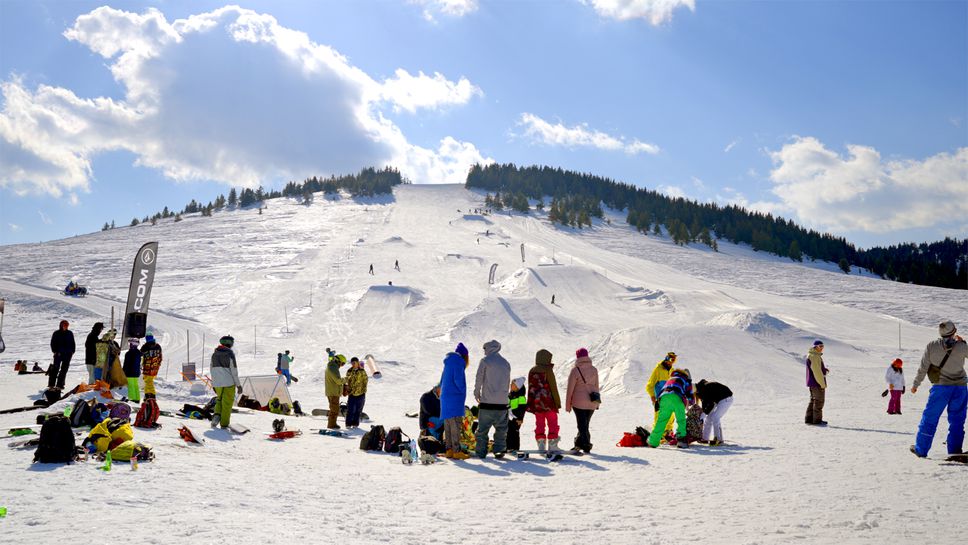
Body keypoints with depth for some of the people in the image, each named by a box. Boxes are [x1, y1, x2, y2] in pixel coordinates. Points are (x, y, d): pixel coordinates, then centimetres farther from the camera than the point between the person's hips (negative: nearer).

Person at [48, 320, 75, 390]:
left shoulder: (70, 333, 10)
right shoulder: (56, 333, 2)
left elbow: (73, 343, 15)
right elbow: (53, 343, 2)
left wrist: (72, 351, 5)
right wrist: (55, 351, -8)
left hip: (68, 354, 3)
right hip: (58, 354, -3)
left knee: (64, 369, 2)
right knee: (56, 368, -4)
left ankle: (60, 384, 7)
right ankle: (51, 384, 3)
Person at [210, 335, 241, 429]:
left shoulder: (214, 354, 6)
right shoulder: (230, 354, -11)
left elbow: (212, 370, 13)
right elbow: (234, 371, -12)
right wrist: (238, 384, -5)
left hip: (217, 383, 5)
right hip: (229, 383, -5)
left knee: (219, 400, 23)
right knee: (227, 403, 5)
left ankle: (217, 415, 1)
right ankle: (224, 423, 7)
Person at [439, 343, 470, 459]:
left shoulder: (448, 363, 17)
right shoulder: (458, 362, -9)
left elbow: (442, 382, 21)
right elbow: (458, 379, -19)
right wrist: (463, 391, -5)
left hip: (445, 397, 9)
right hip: (455, 398, -9)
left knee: (448, 425, 9)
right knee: (455, 425, -9)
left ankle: (449, 450, 10)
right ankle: (457, 451, -11)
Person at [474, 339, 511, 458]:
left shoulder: (485, 361, -2)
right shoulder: (506, 363, 12)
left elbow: (479, 379, -1)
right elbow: (507, 382, 14)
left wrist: (477, 394, 12)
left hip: (487, 401, -3)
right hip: (502, 403, 4)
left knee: (482, 428, 3)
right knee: (501, 428, 9)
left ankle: (481, 452, 3)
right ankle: (499, 450, 4)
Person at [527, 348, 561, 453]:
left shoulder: (532, 371, 6)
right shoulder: (548, 371, -10)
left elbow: (530, 388, 10)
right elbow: (553, 388, -9)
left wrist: (530, 403, 16)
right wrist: (557, 402, -2)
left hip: (536, 403, 5)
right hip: (548, 402, -5)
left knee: (539, 423, 9)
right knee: (553, 423, 5)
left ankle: (541, 445, 7)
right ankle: (552, 444, 4)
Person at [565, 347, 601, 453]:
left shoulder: (575, 370, -9)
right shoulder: (594, 370, 4)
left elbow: (570, 389, -7)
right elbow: (596, 386, 11)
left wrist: (568, 405, 0)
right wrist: (597, 402, 21)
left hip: (579, 402, -5)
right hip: (592, 402, 5)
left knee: (582, 425, 1)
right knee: (585, 424, 16)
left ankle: (585, 445, -6)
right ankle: (579, 444, 24)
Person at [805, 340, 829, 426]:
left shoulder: (816, 355, 16)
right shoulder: (814, 356, -18)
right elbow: (817, 371, -21)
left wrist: (824, 370, 5)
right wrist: (822, 383, -18)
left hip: (812, 383, 10)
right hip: (817, 383, -10)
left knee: (813, 400, 14)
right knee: (819, 401, -4)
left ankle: (809, 419, 17)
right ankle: (817, 420, 0)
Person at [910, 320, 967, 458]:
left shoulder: (931, 346, -8)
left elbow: (923, 368, -2)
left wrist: (915, 385, 10)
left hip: (940, 387, 0)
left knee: (930, 418, 8)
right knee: (957, 420, 9)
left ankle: (921, 449, 13)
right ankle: (955, 451, 9)